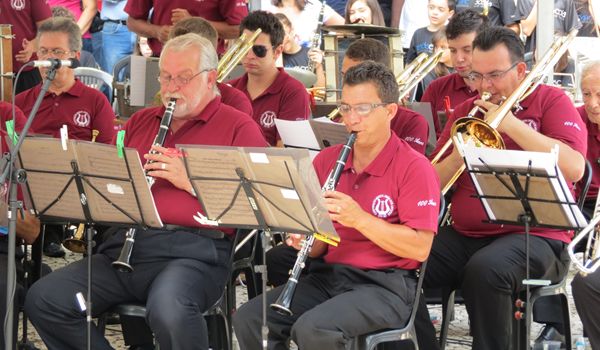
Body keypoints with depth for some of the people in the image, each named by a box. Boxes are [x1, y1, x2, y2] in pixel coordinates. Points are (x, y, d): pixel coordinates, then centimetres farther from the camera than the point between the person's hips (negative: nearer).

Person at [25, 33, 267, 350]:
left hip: (192, 251, -6)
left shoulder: (239, 127, 7)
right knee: (43, 299, -14)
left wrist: (191, 180, -13)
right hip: (126, 244, 6)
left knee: (168, 311, -38)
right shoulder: (141, 122, 25)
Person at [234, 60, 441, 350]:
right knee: (248, 319, -15)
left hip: (384, 285, -6)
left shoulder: (414, 168, -6)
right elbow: (320, 247, 15)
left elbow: (420, 248, -15)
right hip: (328, 275, 6)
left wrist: (359, 219, -23)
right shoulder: (326, 160, 11)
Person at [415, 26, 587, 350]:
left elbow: (573, 168, -15)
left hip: (534, 236, -5)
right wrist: (460, 152, -9)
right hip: (465, 235, 5)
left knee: (485, 270, -36)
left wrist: (511, 124, -15)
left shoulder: (551, 101, 3)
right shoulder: (466, 111, 15)